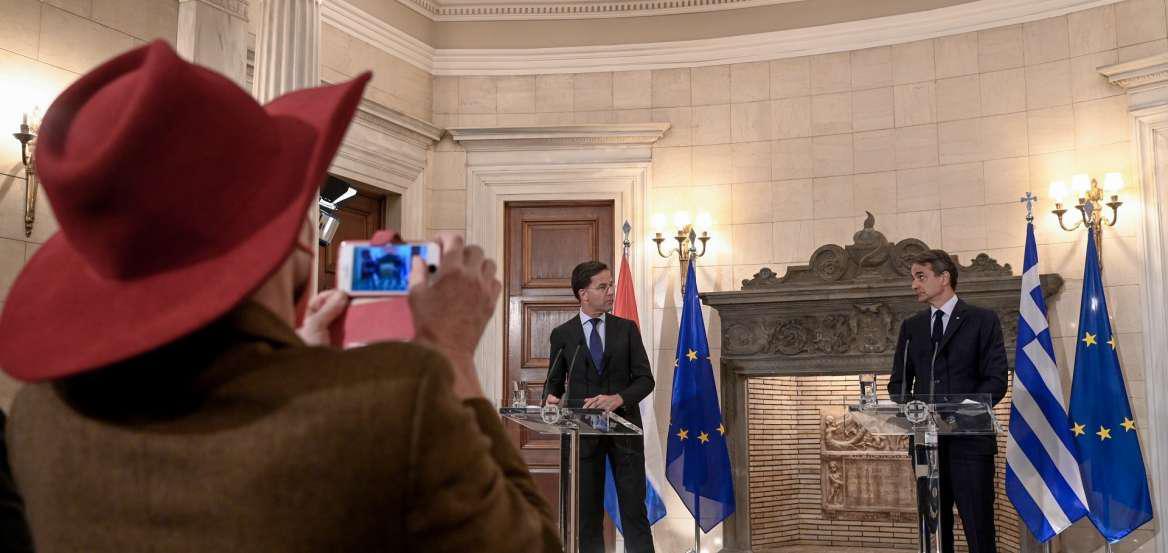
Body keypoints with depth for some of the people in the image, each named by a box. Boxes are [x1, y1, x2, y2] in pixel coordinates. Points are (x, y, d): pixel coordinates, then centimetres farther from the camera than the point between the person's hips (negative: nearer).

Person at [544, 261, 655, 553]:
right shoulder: (562, 335, 5)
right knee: (587, 512, 5)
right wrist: (551, 399, -13)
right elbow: (555, 382, 11)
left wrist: (618, 398, -17)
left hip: (623, 427, 0)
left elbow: (645, 379, 2)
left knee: (634, 510, 0)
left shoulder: (627, 329, 6)